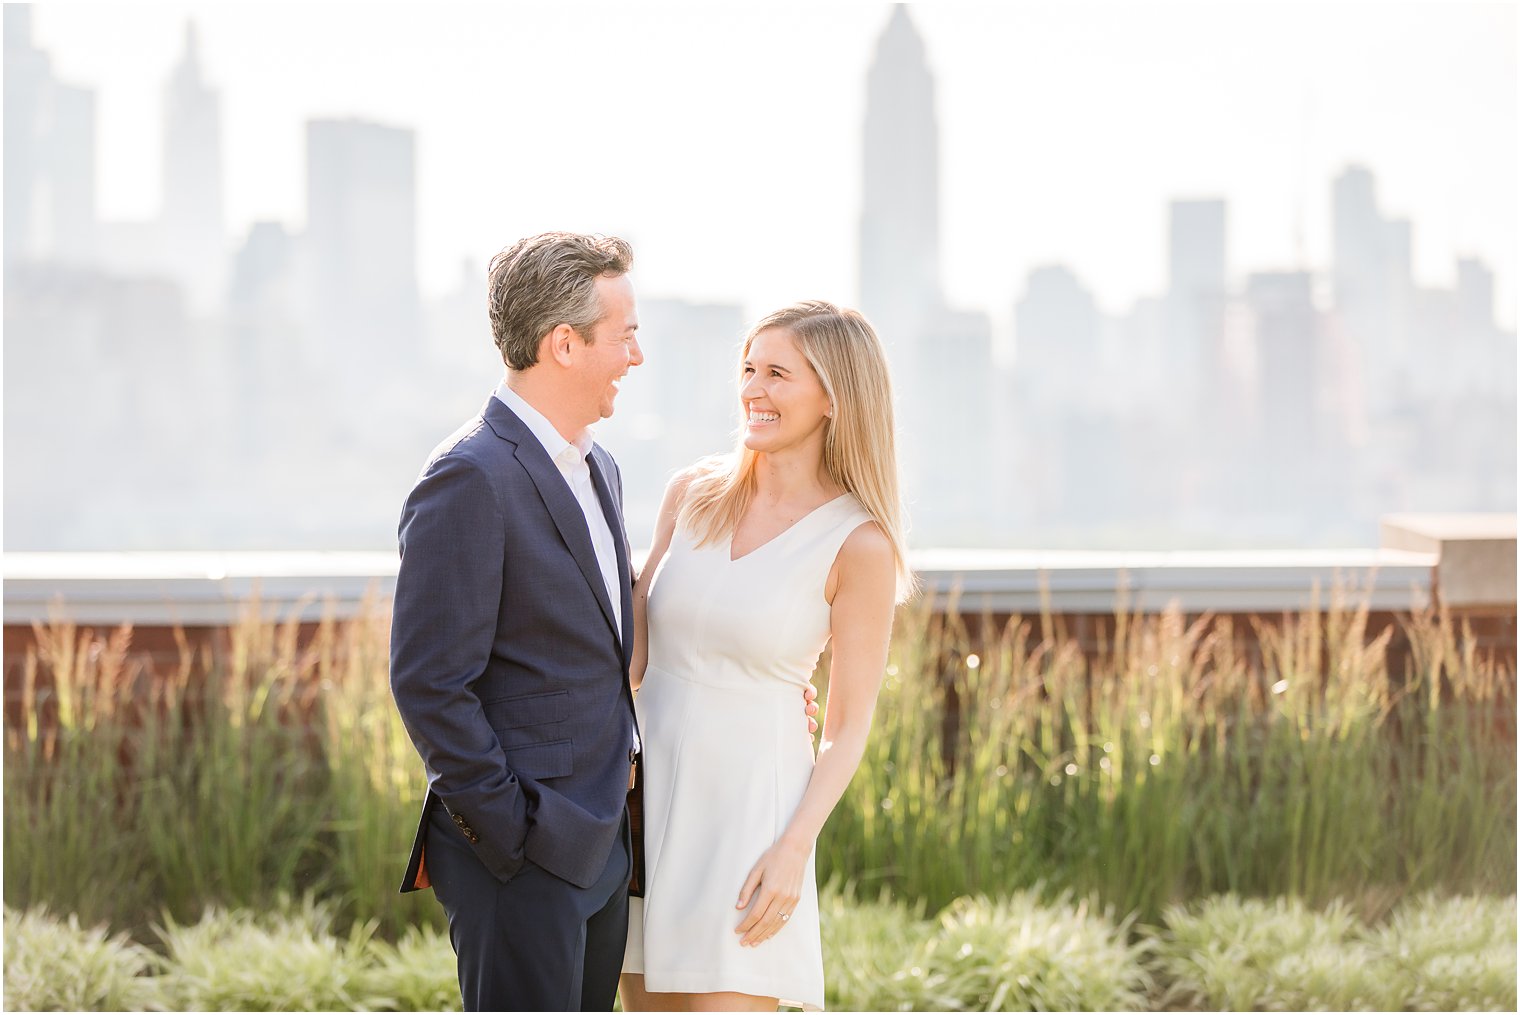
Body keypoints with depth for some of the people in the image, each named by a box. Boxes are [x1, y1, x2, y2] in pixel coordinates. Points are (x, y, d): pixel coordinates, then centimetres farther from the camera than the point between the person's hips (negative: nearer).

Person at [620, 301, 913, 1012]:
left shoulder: (858, 544, -7)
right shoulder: (692, 494, 5)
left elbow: (847, 727, -6)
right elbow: (634, 649, 11)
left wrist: (795, 848, -15)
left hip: (751, 801, -5)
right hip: (646, 790, 5)